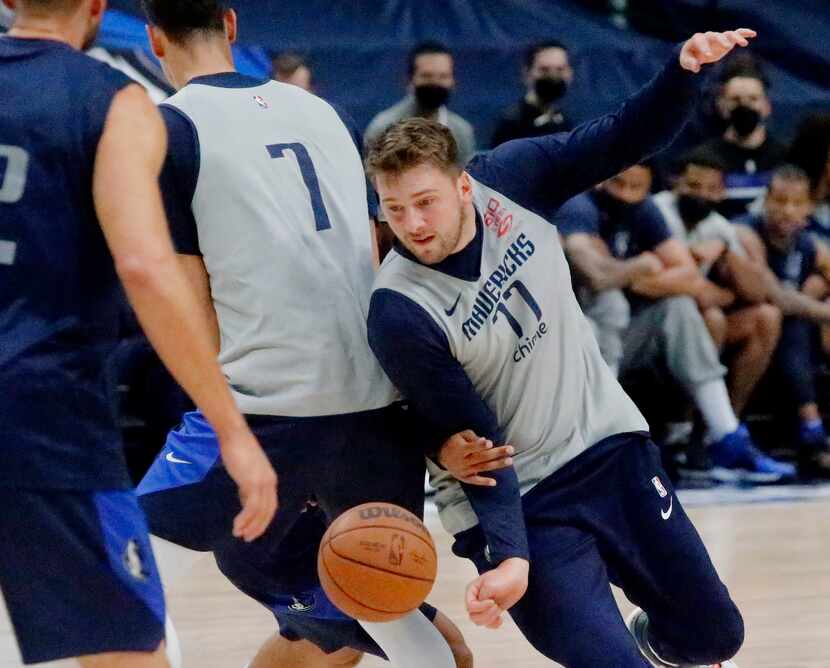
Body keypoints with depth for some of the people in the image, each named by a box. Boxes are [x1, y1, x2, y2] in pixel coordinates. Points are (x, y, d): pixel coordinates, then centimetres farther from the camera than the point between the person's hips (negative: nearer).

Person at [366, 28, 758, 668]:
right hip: (516, 499, -5)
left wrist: (685, 70, -20)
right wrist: (509, 556, -30)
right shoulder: (399, 315, -24)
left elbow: (624, 142, -4)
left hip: (610, 444, 5)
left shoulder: (508, 178, -12)